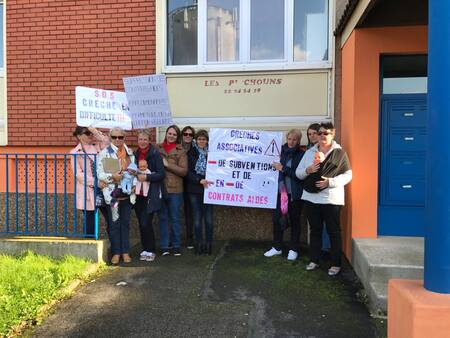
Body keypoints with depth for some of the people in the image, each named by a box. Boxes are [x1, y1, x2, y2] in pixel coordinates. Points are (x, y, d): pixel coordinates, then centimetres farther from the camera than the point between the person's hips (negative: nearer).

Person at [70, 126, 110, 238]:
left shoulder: (97, 146, 12)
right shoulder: (75, 152, 0)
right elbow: (78, 174, -8)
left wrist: (95, 131, -5)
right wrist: (96, 182, -17)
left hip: (103, 188, 3)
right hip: (88, 192, -3)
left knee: (110, 219, 2)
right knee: (90, 222, 6)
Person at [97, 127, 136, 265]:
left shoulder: (130, 152, 12)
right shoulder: (104, 153, -3)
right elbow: (99, 173, -9)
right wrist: (112, 176, -23)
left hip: (127, 193, 4)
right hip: (113, 193, -4)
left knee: (125, 223, 10)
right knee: (115, 223, 1)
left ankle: (125, 252, 19)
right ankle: (116, 252, 13)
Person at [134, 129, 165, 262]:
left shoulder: (155, 154, -7)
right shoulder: (135, 154, 11)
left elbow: (161, 174, -11)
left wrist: (146, 177, -19)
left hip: (151, 195, -5)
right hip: (138, 194, 5)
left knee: (146, 223, -8)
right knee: (141, 223, 9)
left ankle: (150, 251, 7)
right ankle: (145, 249, 22)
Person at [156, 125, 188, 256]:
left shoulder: (181, 151, 0)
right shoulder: (158, 148, 7)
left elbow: (184, 171, -7)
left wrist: (167, 165, -12)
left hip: (175, 189, -2)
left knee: (175, 218, 6)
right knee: (163, 218, 10)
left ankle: (176, 246, 18)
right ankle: (164, 246, 19)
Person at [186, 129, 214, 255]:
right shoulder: (191, 153, 3)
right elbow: (188, 172, -3)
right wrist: (200, 180, -15)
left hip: (208, 189, 0)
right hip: (194, 189, 0)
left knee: (208, 218, 2)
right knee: (197, 219, 5)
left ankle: (208, 244, 13)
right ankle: (199, 244, 16)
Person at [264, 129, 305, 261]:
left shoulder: (301, 155, -7)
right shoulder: (283, 152, 5)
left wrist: (283, 169, -17)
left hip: (295, 194, -4)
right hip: (282, 191, 4)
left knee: (294, 220, 8)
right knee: (277, 218, 5)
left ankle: (294, 250, 22)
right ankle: (277, 247, 22)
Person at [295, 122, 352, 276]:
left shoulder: (339, 153, -2)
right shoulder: (309, 152, 10)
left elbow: (348, 175, -4)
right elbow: (298, 172, 11)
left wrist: (330, 182, -17)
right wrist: (308, 170, -10)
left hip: (331, 199, -4)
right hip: (311, 198, 4)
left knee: (333, 231, 4)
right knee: (315, 230, 13)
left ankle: (336, 263, 15)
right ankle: (314, 260, 24)